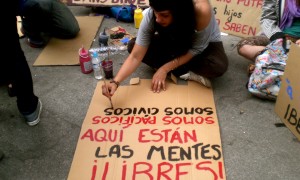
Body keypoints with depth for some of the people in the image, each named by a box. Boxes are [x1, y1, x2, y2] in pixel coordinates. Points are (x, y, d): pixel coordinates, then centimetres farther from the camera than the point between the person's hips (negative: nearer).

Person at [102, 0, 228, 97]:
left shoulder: (201, 10, -39)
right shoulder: (150, 15, -30)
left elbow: (196, 49, -24)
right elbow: (135, 56, -28)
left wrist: (165, 68, -27)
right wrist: (115, 82, -41)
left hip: (204, 44, -3)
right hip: (173, 43, 4)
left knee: (219, 66, -36)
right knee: (133, 46, -19)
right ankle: (189, 74, -16)